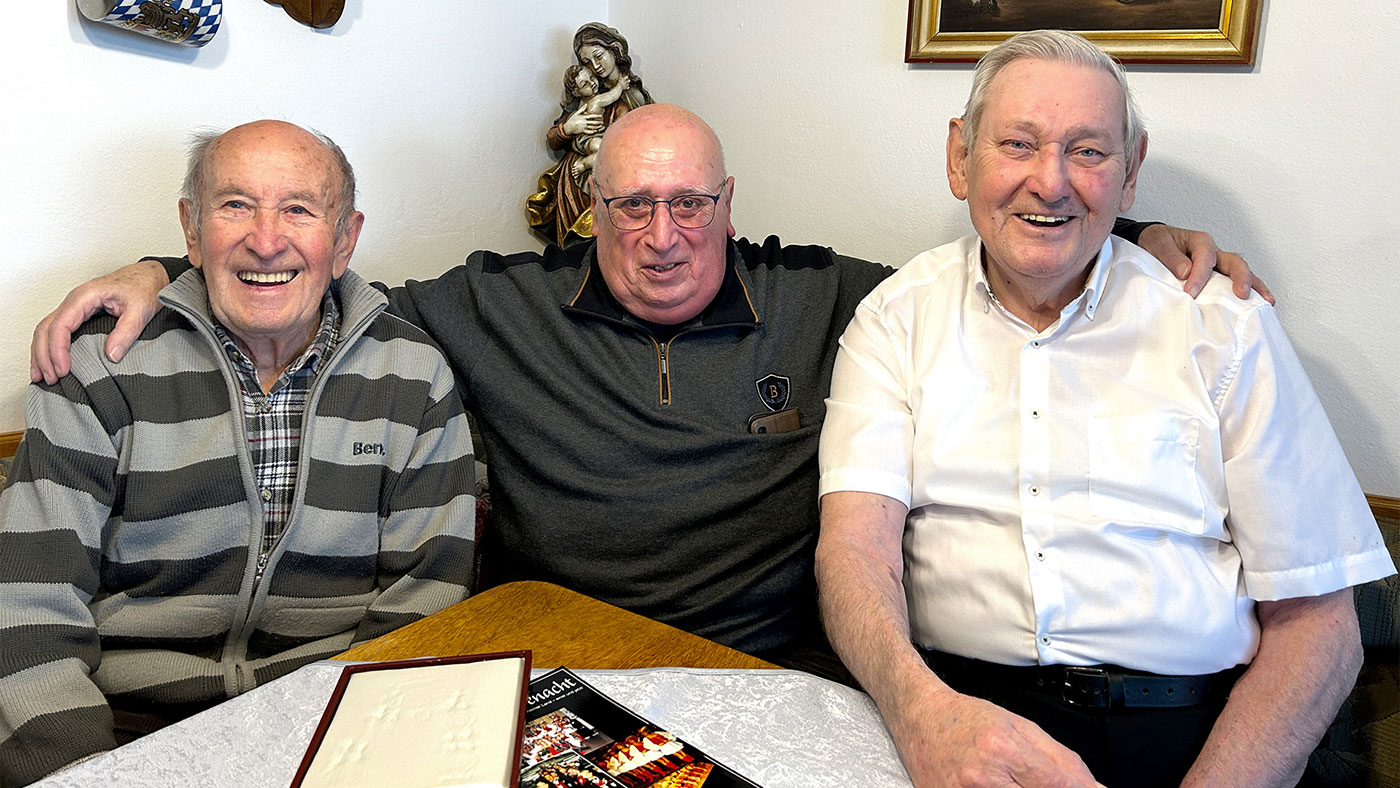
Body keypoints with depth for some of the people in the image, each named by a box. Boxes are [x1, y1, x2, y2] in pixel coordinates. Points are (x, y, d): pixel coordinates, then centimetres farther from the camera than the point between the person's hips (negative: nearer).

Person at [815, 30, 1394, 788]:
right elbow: (855, 542, -7)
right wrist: (921, 707, -27)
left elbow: (1314, 620, 3)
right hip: (950, 706, 0)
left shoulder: (1225, 331, 5)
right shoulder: (897, 318, 5)